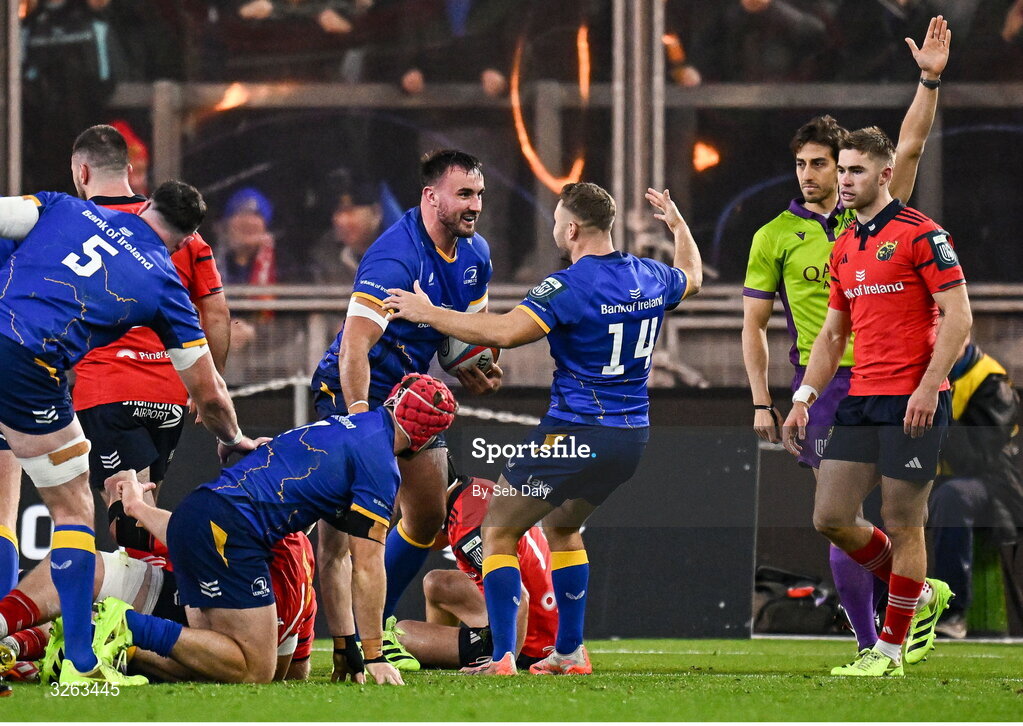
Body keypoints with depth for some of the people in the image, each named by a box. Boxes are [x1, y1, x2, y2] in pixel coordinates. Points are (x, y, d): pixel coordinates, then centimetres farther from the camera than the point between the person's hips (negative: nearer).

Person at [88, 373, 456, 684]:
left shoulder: (339, 425, 25)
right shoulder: (380, 465, -3)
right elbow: (367, 568, -3)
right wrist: (374, 656, 2)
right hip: (225, 530, -9)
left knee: (213, 660, 15)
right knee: (255, 671, -6)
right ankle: (130, 627, -17)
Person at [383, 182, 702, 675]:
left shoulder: (569, 287, -18)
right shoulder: (650, 278, 6)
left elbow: (504, 332, -28)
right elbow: (692, 278, 30)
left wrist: (428, 313, -19)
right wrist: (678, 224, 47)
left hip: (575, 435, -8)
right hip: (632, 435, 8)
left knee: (499, 530, 3)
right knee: (561, 526, 29)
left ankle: (502, 658, -6)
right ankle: (569, 653, 27)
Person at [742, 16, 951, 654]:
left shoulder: (871, 218, 9)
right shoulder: (776, 237, 6)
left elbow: (909, 147, 2)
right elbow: (754, 326, 8)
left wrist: (930, 79, -10)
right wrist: (762, 402, 0)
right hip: (822, 382, -1)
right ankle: (867, 644, -1)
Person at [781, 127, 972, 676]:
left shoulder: (920, 234, -8)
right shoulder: (844, 248, 16)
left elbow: (958, 316, -12)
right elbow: (833, 332, 22)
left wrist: (929, 387, -19)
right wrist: (804, 397, 12)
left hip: (913, 403, -8)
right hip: (859, 400, 8)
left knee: (902, 524, -3)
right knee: (831, 517, 2)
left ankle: (890, 649, 7)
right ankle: (922, 595, 23)